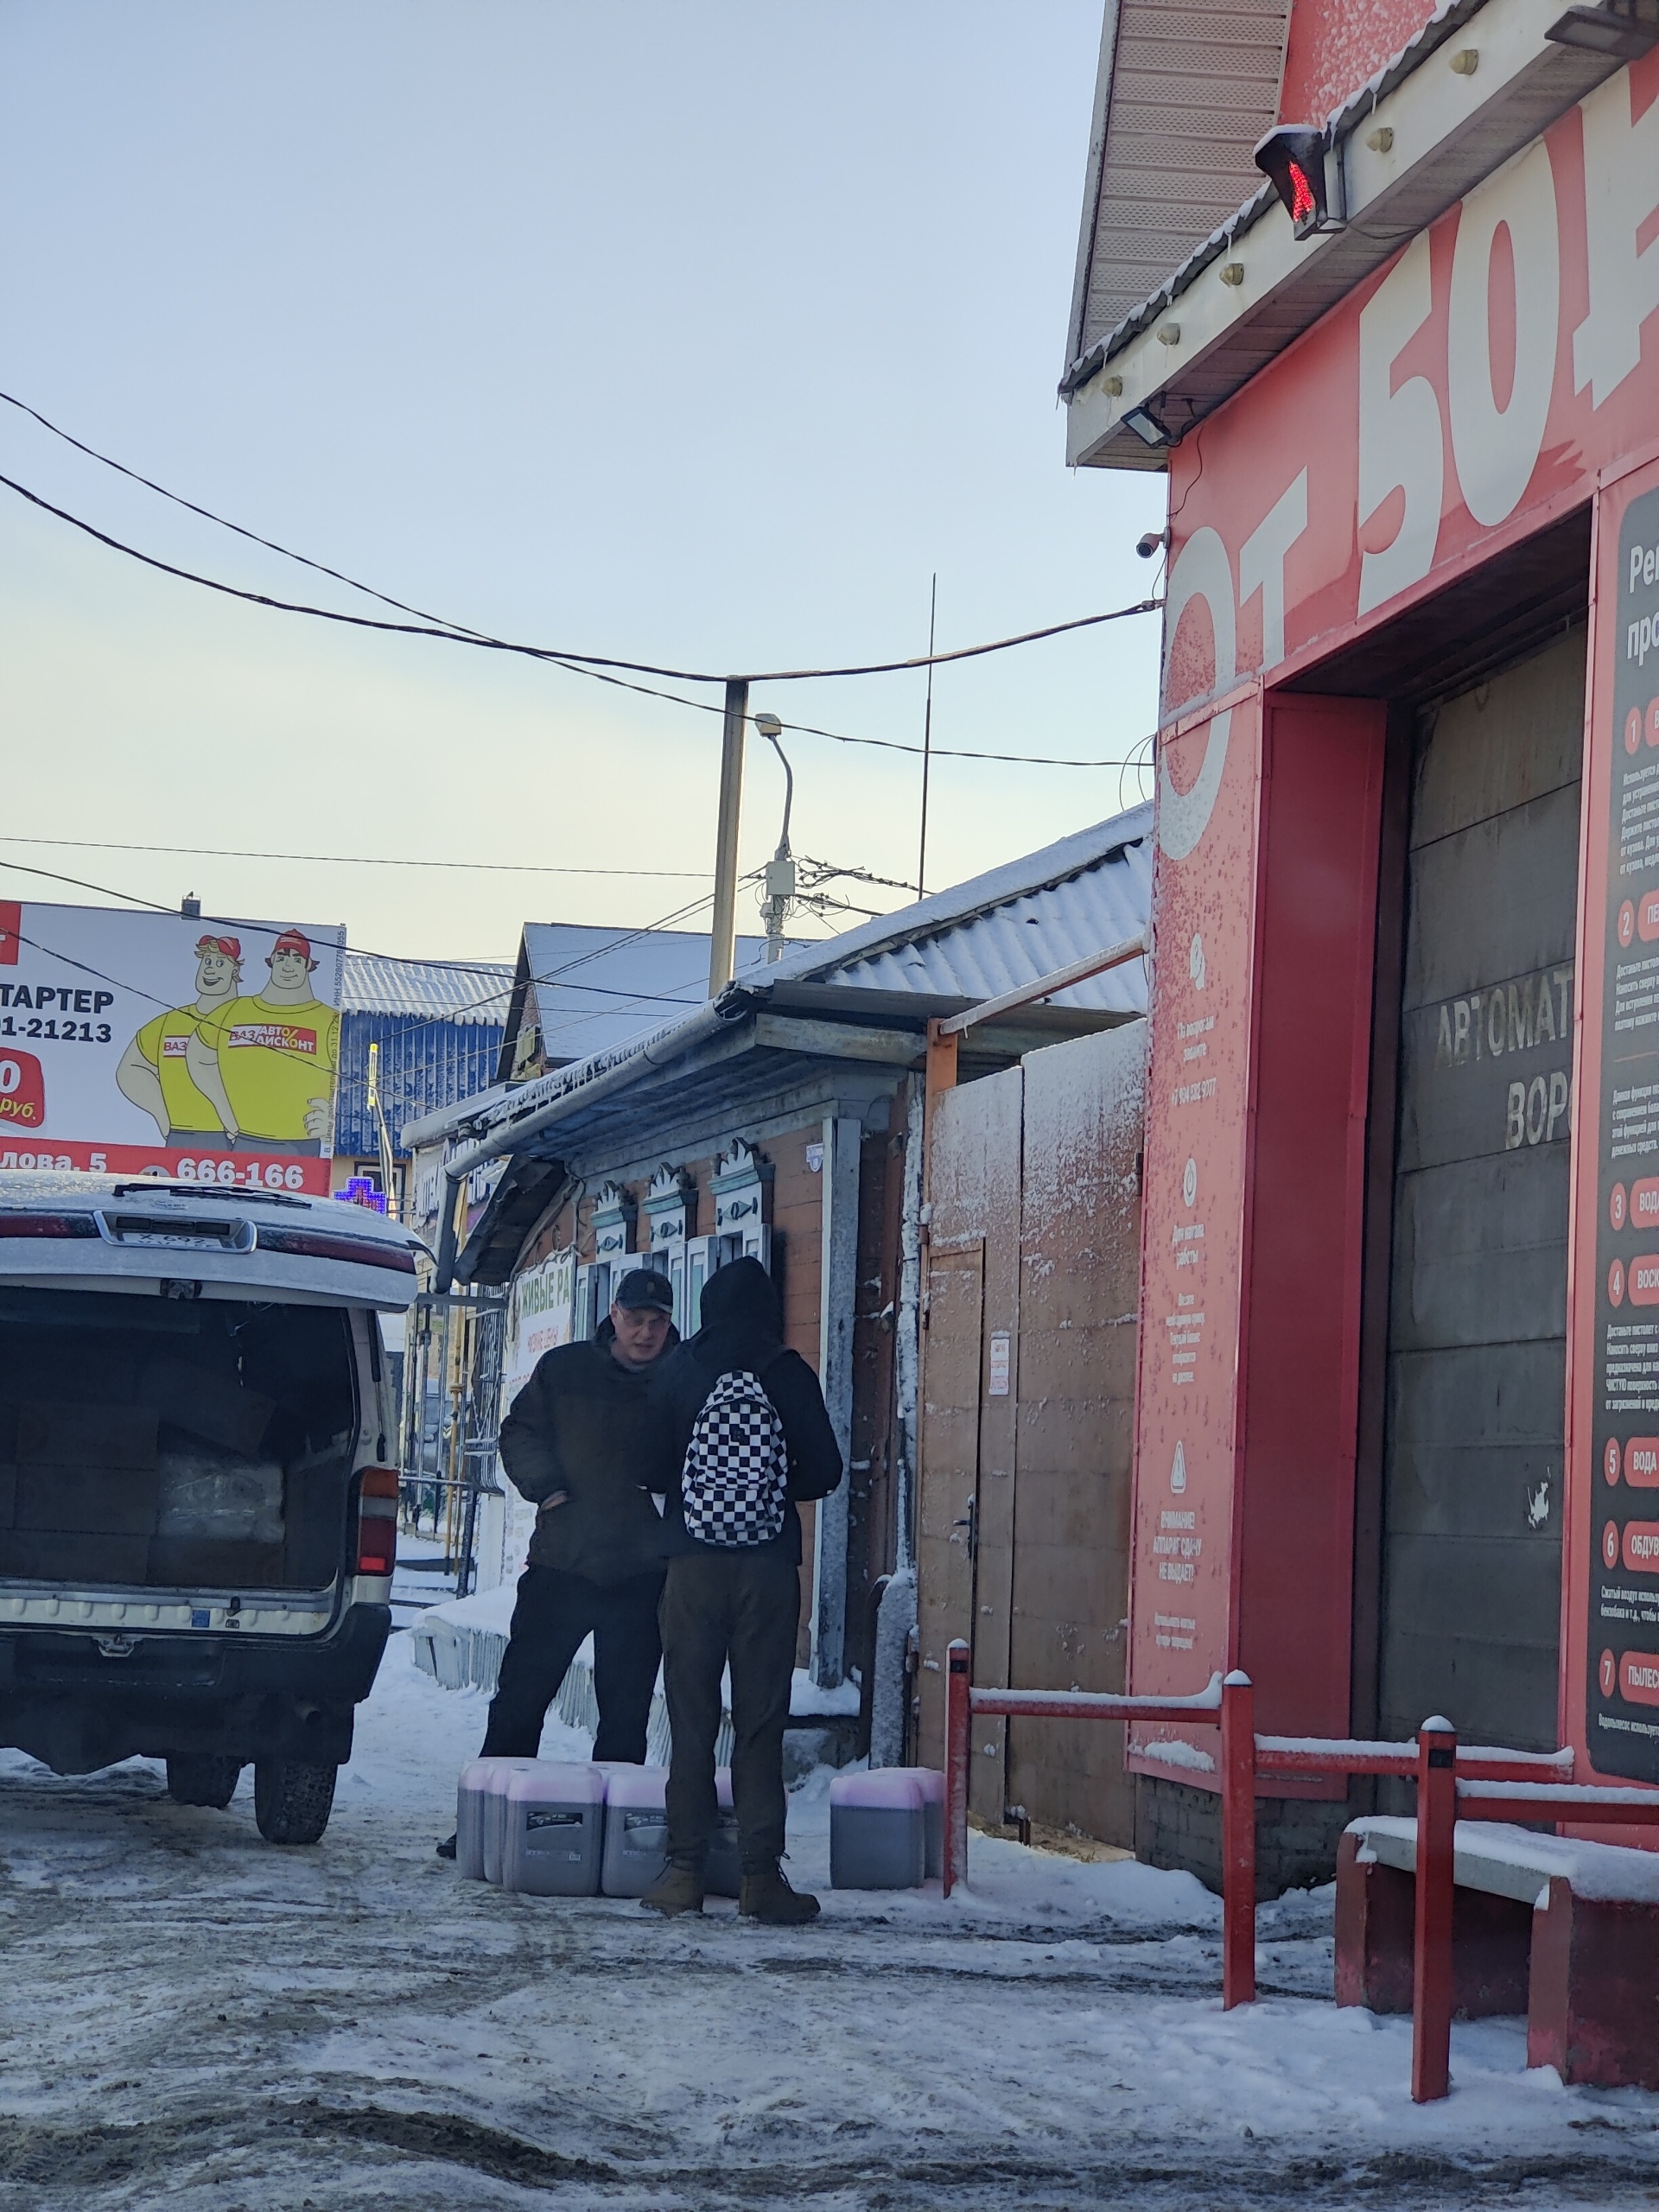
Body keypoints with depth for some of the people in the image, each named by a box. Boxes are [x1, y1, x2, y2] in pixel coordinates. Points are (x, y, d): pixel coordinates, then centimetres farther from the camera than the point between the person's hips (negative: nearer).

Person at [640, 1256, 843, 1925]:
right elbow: (824, 1471, 2)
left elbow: (650, 1464, 4)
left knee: (691, 1720, 4)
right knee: (761, 1724, 1)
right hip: (770, 1568, 0)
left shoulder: (675, 1373, 2)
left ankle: (685, 1869, 1)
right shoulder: (789, 1375, 0)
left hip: (693, 1565, 0)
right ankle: (759, 1874, -2)